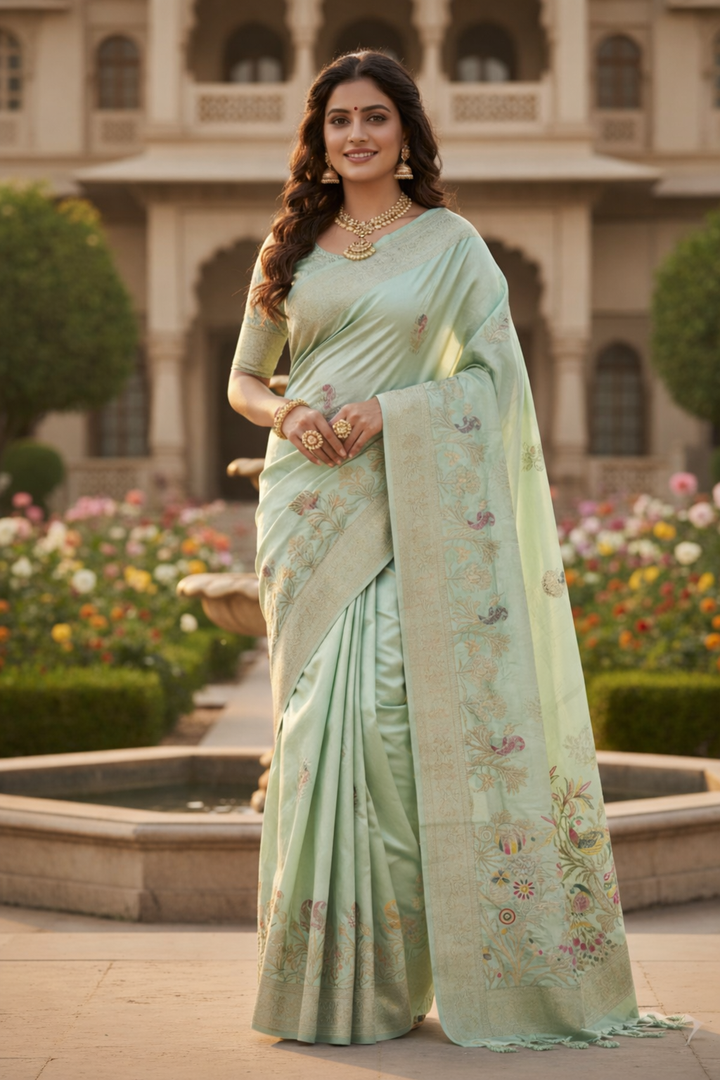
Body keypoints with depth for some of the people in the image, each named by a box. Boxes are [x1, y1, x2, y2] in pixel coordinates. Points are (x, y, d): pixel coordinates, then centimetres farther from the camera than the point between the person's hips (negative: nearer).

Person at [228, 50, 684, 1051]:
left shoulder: (451, 241, 6)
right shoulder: (291, 248, 14)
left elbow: (496, 373, 1)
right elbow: (243, 378, 18)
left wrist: (387, 410, -12)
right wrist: (288, 414, -4)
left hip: (409, 507, -3)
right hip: (308, 505, 3)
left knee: (388, 711, -12)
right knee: (319, 717, 0)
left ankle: (388, 974, -2)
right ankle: (324, 975, 8)